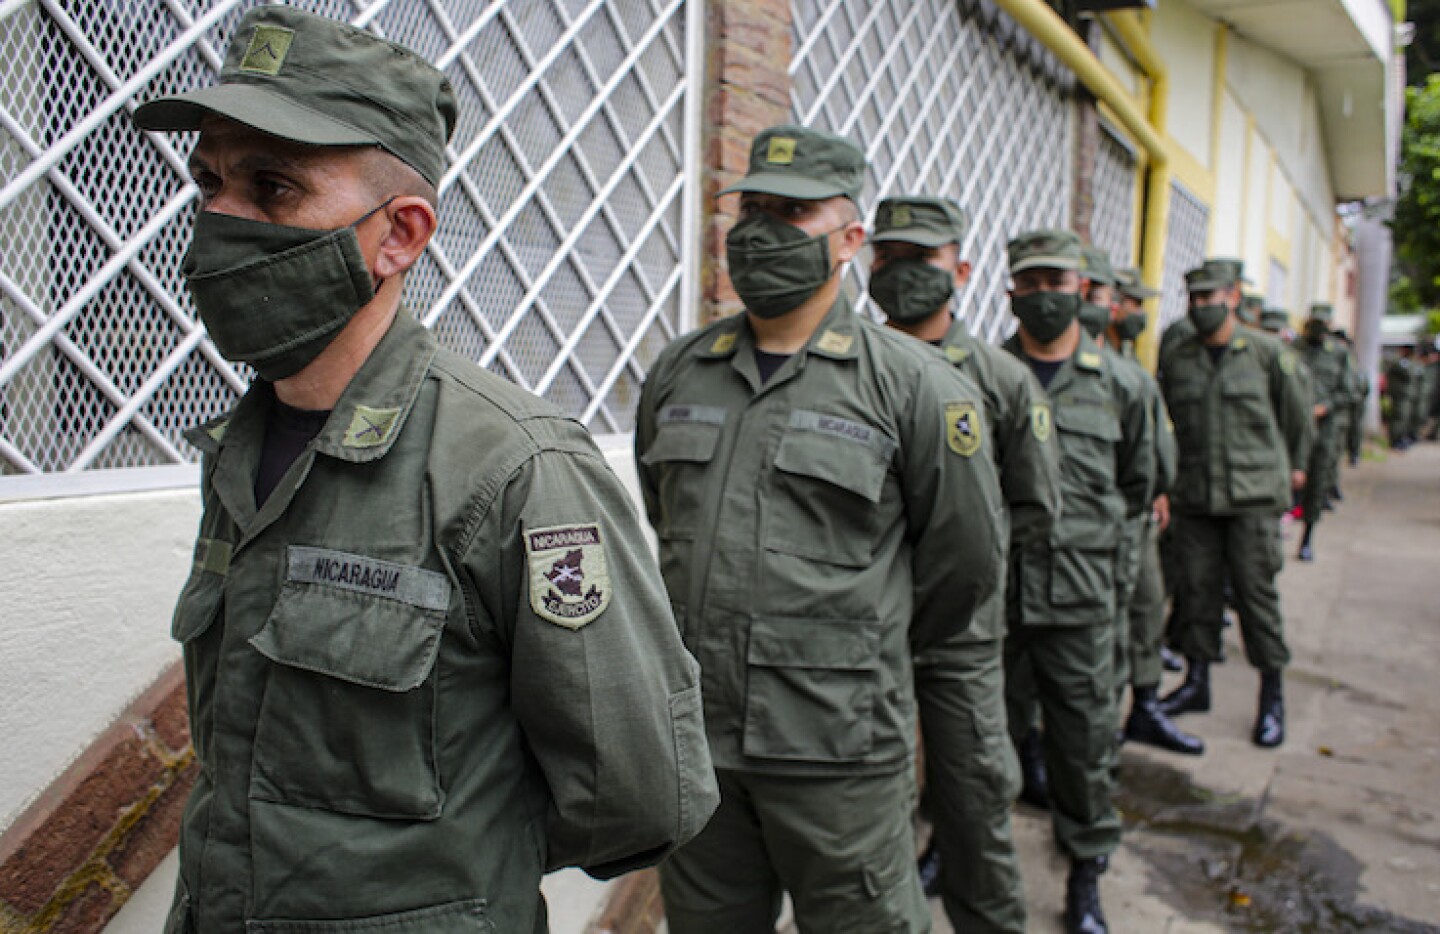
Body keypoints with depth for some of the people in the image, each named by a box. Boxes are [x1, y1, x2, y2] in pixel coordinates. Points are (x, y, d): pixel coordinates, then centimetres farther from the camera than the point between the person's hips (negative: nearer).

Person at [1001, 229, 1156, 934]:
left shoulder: (1116, 385, 6)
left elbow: (1138, 481, 18)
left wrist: (1087, 530, 12)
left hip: (1078, 593, 1)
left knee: (1084, 736, 8)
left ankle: (1086, 872, 27)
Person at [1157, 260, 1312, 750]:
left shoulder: (1267, 352, -2)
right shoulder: (1177, 359, 7)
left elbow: (1296, 414, 10)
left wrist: (1295, 465, 19)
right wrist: (1169, 477, 17)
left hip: (1254, 494, -3)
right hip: (1193, 497, 3)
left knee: (1256, 590, -2)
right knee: (1196, 588, 7)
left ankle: (1272, 696, 11)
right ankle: (1197, 682, 22)